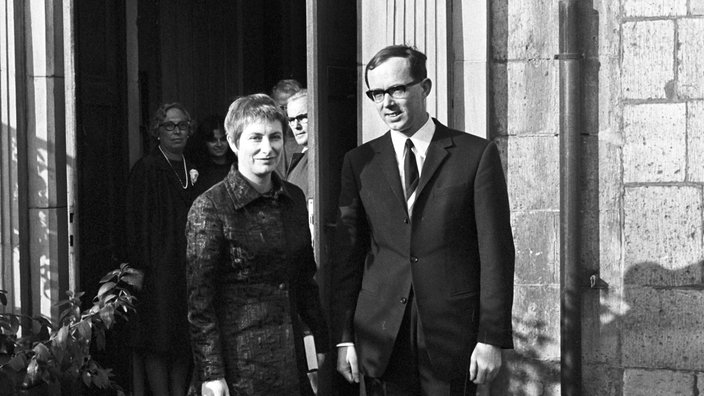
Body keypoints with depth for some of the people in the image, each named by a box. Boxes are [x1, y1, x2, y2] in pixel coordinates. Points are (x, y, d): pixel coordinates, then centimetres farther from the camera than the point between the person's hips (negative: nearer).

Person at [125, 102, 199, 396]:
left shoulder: (191, 170, 14)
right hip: (158, 269, -6)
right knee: (159, 341, -5)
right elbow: (137, 221, -10)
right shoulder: (146, 169, -5)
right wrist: (141, 266, -16)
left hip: (187, 267, 6)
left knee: (184, 339, 7)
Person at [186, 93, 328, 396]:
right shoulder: (210, 208, -10)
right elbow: (200, 300, -11)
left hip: (291, 356, 5)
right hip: (238, 358, -5)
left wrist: (324, 343, 12)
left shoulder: (294, 198, 8)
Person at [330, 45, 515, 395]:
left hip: (452, 336, -2)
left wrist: (492, 338, -8)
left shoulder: (477, 155, 0)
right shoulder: (359, 162, 8)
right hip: (381, 339, 2)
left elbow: (495, 252, -3)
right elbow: (348, 255, 7)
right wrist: (343, 338, 2)